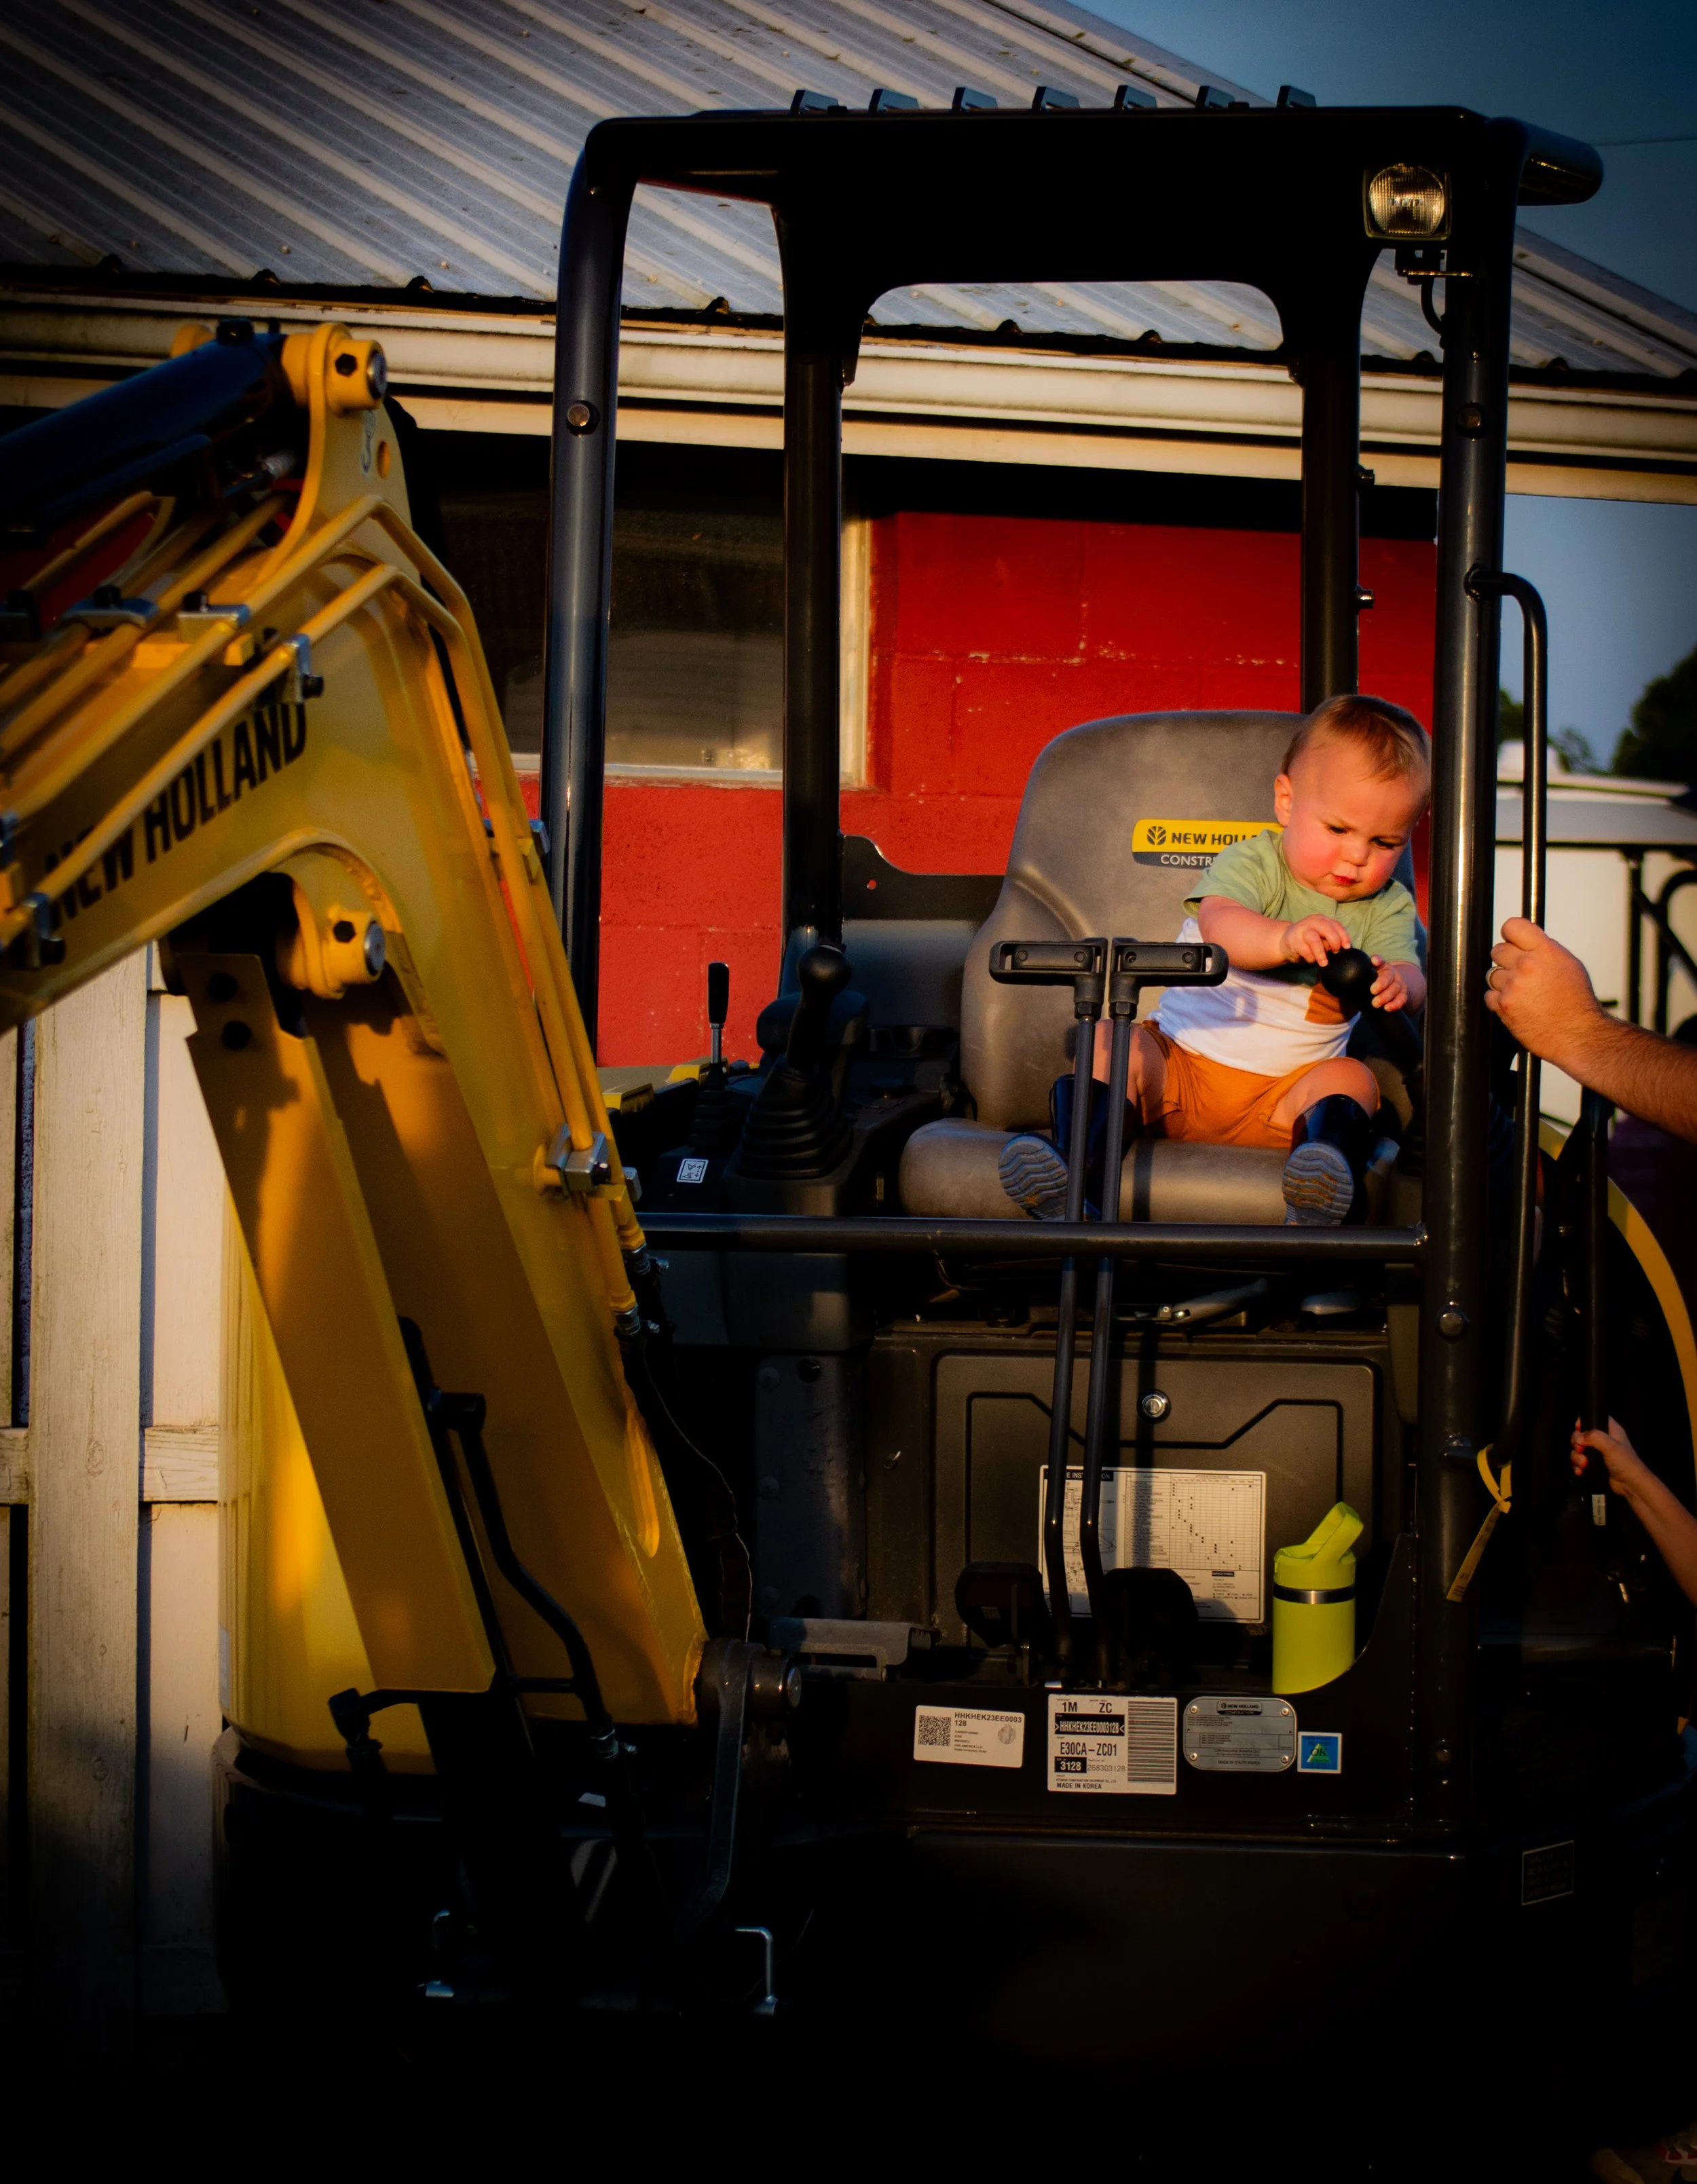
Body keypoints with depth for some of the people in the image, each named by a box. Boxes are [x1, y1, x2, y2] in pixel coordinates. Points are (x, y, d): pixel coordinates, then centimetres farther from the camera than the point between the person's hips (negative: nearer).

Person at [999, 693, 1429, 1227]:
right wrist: (1285, 939, -48)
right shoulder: (1251, 862, -5)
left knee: (1352, 1079, -25)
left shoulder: (1388, 908, 7)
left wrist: (1397, 985, -35)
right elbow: (1218, 925, -26)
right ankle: (1076, 1161, -42)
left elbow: (1409, 973, -8)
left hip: (1282, 1097, 1)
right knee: (1110, 1037, -24)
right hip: (1177, 1068, -1)